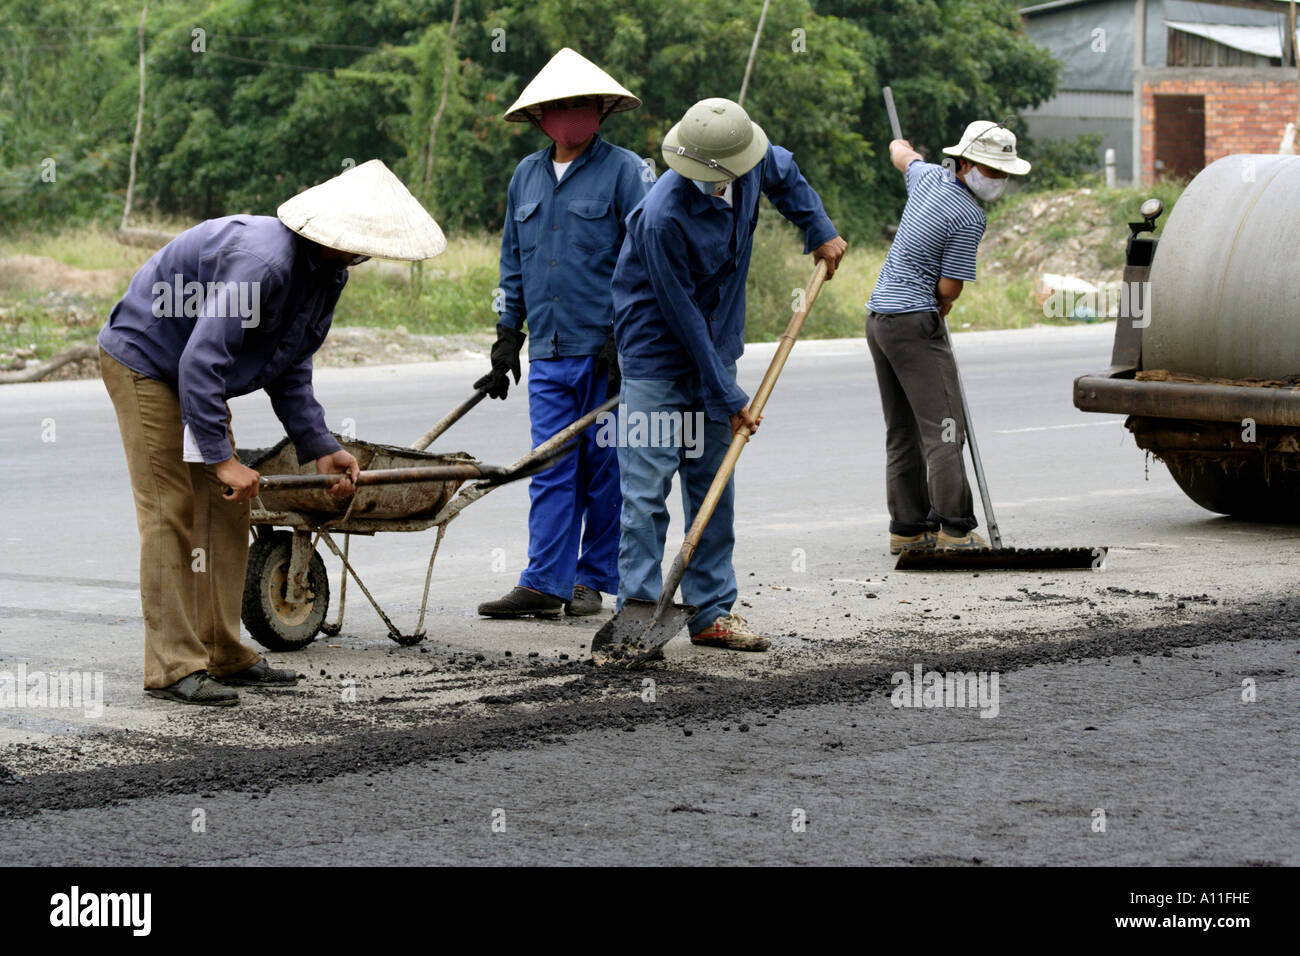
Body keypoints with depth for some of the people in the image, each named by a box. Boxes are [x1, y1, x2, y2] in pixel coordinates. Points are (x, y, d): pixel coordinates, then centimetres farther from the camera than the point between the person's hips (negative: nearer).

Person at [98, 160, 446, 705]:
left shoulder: (328, 272, -2)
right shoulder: (262, 260, -34)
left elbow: (289, 370, 7)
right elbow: (201, 359, -35)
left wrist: (318, 446, -2)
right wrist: (220, 456, -33)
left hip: (200, 374, 10)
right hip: (146, 364, -10)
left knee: (225, 512, 7)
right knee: (172, 513, -13)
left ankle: (223, 655, 13)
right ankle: (173, 667, -13)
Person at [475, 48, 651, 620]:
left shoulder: (625, 171, -2)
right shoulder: (527, 177, 15)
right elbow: (513, 263, 21)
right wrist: (507, 337, 16)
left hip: (608, 352, -4)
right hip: (548, 352, 4)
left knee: (605, 466, 2)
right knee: (551, 469, 0)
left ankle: (594, 581, 11)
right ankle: (545, 583, -2)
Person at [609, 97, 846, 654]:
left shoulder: (751, 167, -10)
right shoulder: (664, 215, -29)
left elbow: (783, 173, 20)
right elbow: (682, 316, -22)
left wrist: (819, 231, 16)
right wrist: (728, 397, -17)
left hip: (715, 352, 7)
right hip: (658, 359, -7)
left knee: (713, 489, 10)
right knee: (647, 490, -8)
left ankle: (711, 613, 16)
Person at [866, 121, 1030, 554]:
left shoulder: (928, 175, 7)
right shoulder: (969, 217, -15)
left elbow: (901, 153, 33)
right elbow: (948, 290, -13)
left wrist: (902, 147, 57)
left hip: (878, 315, 9)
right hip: (916, 323, -9)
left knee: (902, 430, 11)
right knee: (942, 427, -12)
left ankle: (907, 527, 10)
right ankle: (955, 529, -18)